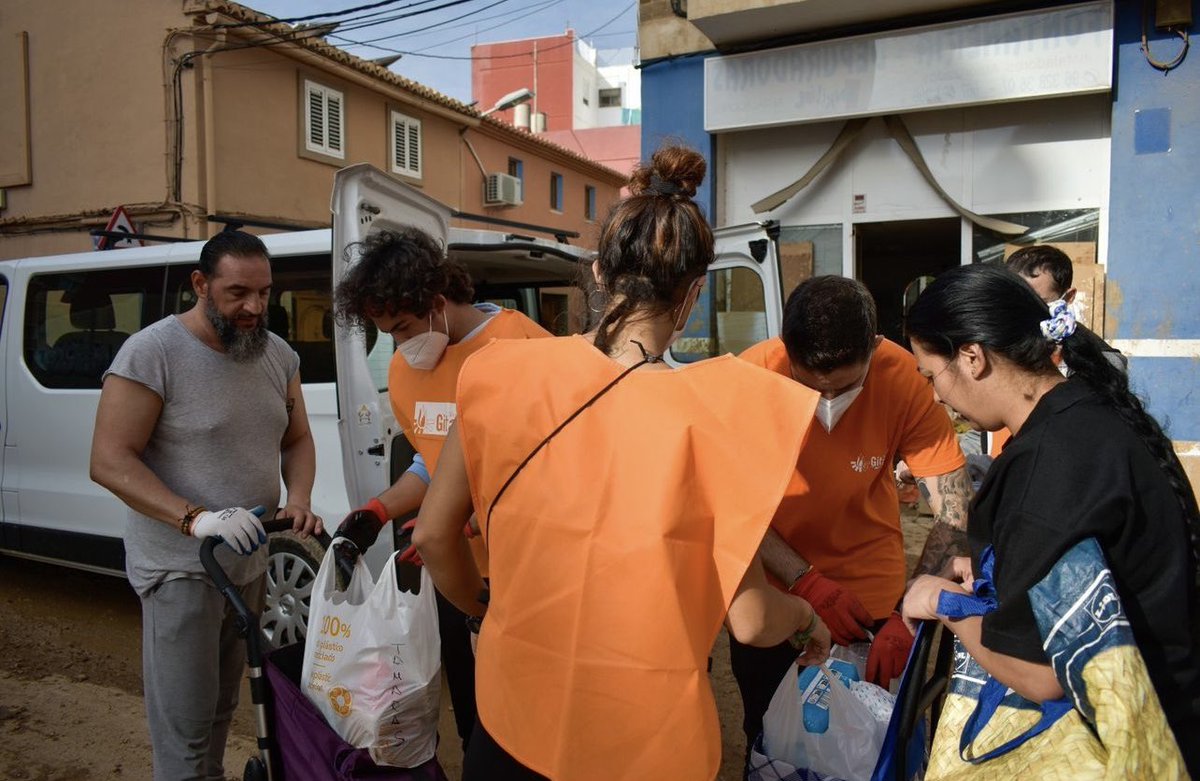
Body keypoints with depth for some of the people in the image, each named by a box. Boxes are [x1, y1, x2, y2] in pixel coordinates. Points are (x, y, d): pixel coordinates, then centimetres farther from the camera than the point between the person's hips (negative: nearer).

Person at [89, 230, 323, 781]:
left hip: (250, 562, 6)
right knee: (186, 724, 0)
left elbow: (297, 440, 11)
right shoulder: (152, 353, -15)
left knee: (222, 707, 20)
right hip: (181, 567, -6)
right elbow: (109, 462, -18)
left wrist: (298, 499, -9)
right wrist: (195, 519, -29)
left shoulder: (278, 354, 3)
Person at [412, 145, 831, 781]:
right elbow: (749, 619, -15)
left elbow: (432, 534, -2)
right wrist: (807, 619, 7)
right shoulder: (712, 412, -19)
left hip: (512, 713, 2)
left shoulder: (504, 375, -12)